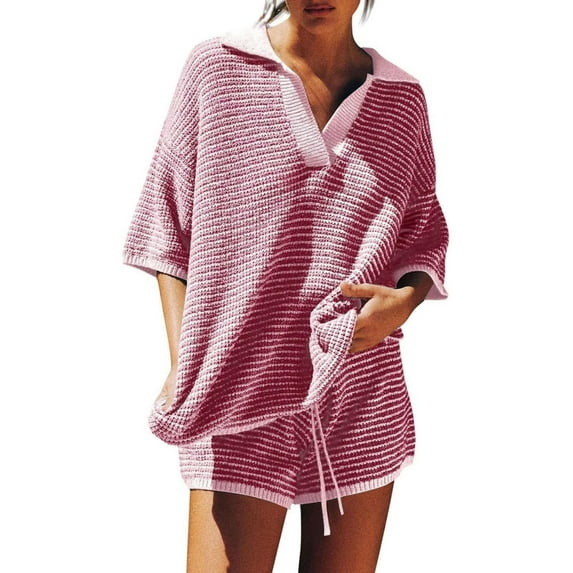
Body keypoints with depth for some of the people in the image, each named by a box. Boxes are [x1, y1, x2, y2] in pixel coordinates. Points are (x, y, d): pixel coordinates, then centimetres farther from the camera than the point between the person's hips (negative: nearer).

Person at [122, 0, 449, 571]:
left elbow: (423, 233, 16)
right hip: (238, 395, -2)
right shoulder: (216, 67, 2)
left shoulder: (401, 98, 8)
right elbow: (167, 221, 4)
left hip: (363, 405, 3)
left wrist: (406, 299, -7)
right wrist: (182, 367, -6)